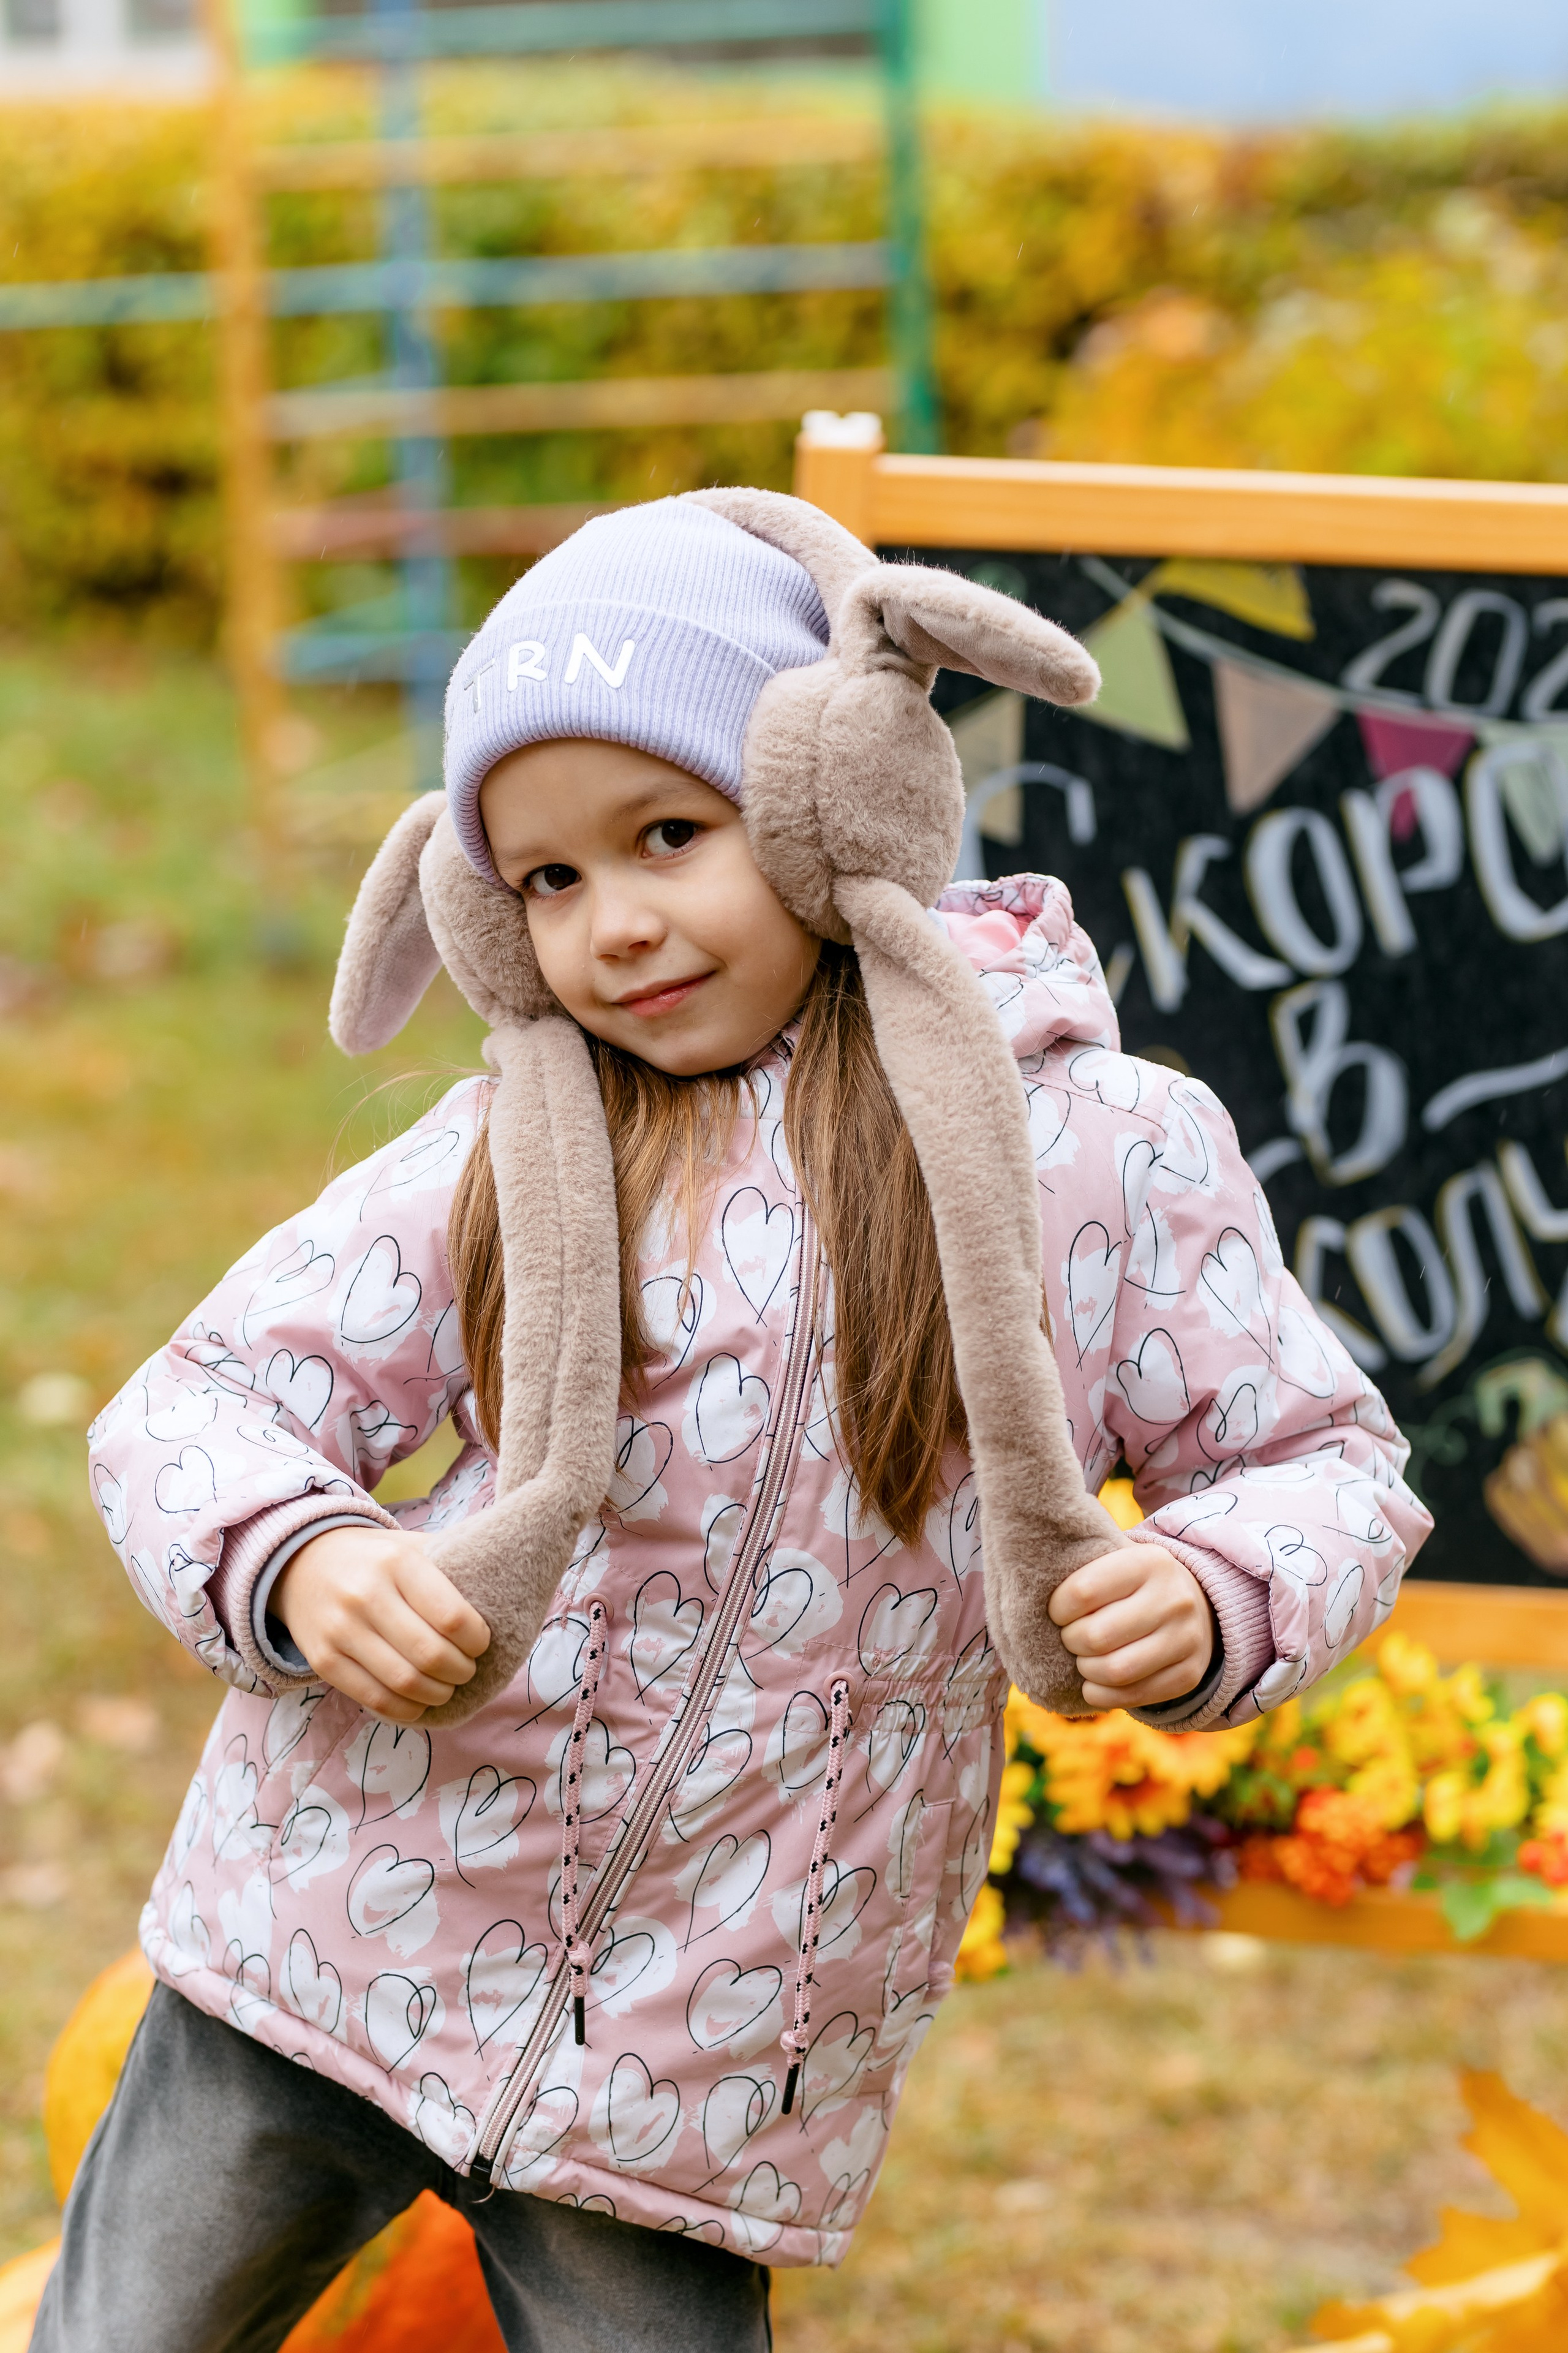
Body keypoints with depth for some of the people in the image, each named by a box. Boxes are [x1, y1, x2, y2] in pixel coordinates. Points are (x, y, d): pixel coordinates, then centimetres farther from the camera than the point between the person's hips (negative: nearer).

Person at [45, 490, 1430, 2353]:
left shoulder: (1100, 1151, -5)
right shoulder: (517, 1151, -3)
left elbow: (1330, 1467, 2)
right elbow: (191, 1413, -1)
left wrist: (1210, 1598, -20)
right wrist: (292, 1563, -23)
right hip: (332, 1936, 2)